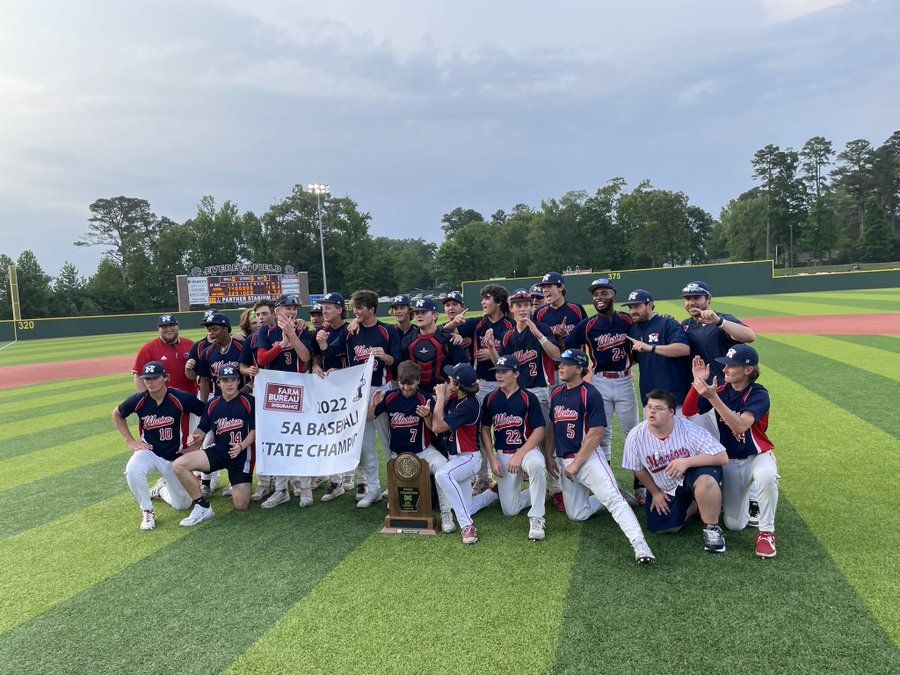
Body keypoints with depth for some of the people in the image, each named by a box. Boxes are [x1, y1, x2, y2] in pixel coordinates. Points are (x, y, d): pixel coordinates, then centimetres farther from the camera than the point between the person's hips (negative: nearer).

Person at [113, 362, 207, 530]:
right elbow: (117, 414, 9)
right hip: (148, 451, 1)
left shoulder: (182, 399, -20)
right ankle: (147, 511, -11)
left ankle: (161, 489, 38)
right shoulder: (138, 400, -12)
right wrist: (130, 441, 1)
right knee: (132, 471, -35)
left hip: (175, 457, 0)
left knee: (183, 504, 5)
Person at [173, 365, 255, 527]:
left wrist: (241, 446, -23)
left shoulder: (248, 402, -7)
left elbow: (254, 430, -7)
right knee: (179, 464, -20)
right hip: (217, 451, 4)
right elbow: (202, 430, 9)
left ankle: (237, 485, 29)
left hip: (241, 455, -4)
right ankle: (202, 506, -9)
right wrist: (195, 437, -14)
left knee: (242, 506, -8)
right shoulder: (213, 404, 6)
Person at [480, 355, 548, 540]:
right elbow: (485, 430, 8)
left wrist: (519, 455, -21)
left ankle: (536, 518, -25)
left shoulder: (528, 398, -9)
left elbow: (539, 431, -11)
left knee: (536, 464, -41)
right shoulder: (490, 399, 2)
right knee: (509, 510, -2)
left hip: (527, 449, -3)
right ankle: (537, 493, 29)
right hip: (502, 455, 4)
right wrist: (492, 459, -3)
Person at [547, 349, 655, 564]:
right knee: (576, 514, 7)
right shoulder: (556, 394, 10)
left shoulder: (590, 394, -12)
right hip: (566, 461, 7)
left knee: (612, 497, -26)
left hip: (588, 458, -7)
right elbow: (553, 427, 20)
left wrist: (576, 464, -15)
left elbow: (595, 434, -15)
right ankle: (605, 498, 30)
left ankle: (640, 545, -31)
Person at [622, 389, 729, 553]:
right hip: (667, 491, 4)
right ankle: (693, 506, 18)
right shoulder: (636, 436, -16)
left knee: (705, 479, -37)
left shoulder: (689, 429, -23)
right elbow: (639, 469, 3)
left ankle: (712, 528, -11)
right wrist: (655, 493, 7)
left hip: (693, 477, -3)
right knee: (660, 528, -10)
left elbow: (723, 457, -25)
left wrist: (687, 461, -34)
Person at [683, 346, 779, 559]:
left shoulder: (759, 394, -19)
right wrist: (698, 382, -22)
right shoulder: (721, 390, -5)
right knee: (734, 525, 0)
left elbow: (740, 425, -35)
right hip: (730, 461, 4)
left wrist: (712, 397, -43)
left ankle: (766, 533, -19)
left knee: (766, 476, -41)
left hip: (757, 455, -3)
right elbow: (688, 411, -10)